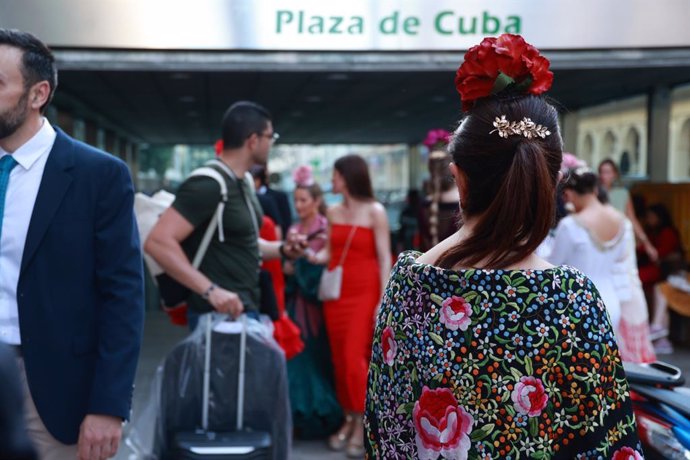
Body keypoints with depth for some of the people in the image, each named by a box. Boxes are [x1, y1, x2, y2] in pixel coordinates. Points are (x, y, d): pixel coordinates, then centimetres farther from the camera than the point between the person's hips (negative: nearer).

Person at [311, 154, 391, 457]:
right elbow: (329, 254, 10)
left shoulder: (375, 211, -4)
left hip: (363, 293, -5)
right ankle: (349, 420, 16)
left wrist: (384, 301, -12)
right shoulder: (333, 213, 10)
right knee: (339, 360, 6)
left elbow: (384, 259, -7)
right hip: (336, 292, 5)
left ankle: (361, 427, 1)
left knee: (355, 359, -9)